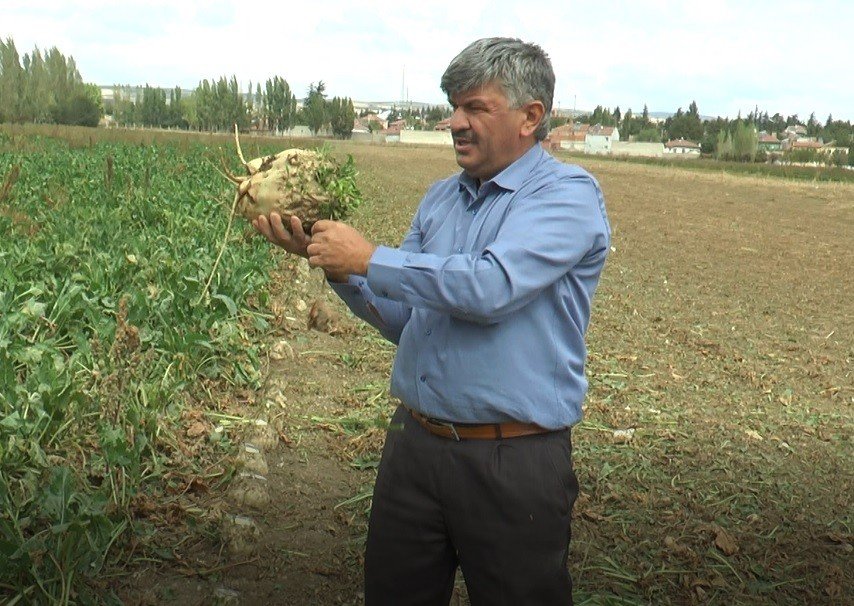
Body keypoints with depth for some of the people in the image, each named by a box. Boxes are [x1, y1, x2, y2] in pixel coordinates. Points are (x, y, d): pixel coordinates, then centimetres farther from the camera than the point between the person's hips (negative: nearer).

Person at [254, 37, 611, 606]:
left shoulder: (569, 194, -10)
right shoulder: (440, 198, 11)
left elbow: (490, 287, -26)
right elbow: (402, 317, 13)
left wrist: (368, 258, -18)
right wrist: (326, 259, -1)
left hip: (515, 466, -6)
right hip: (414, 446, 7)